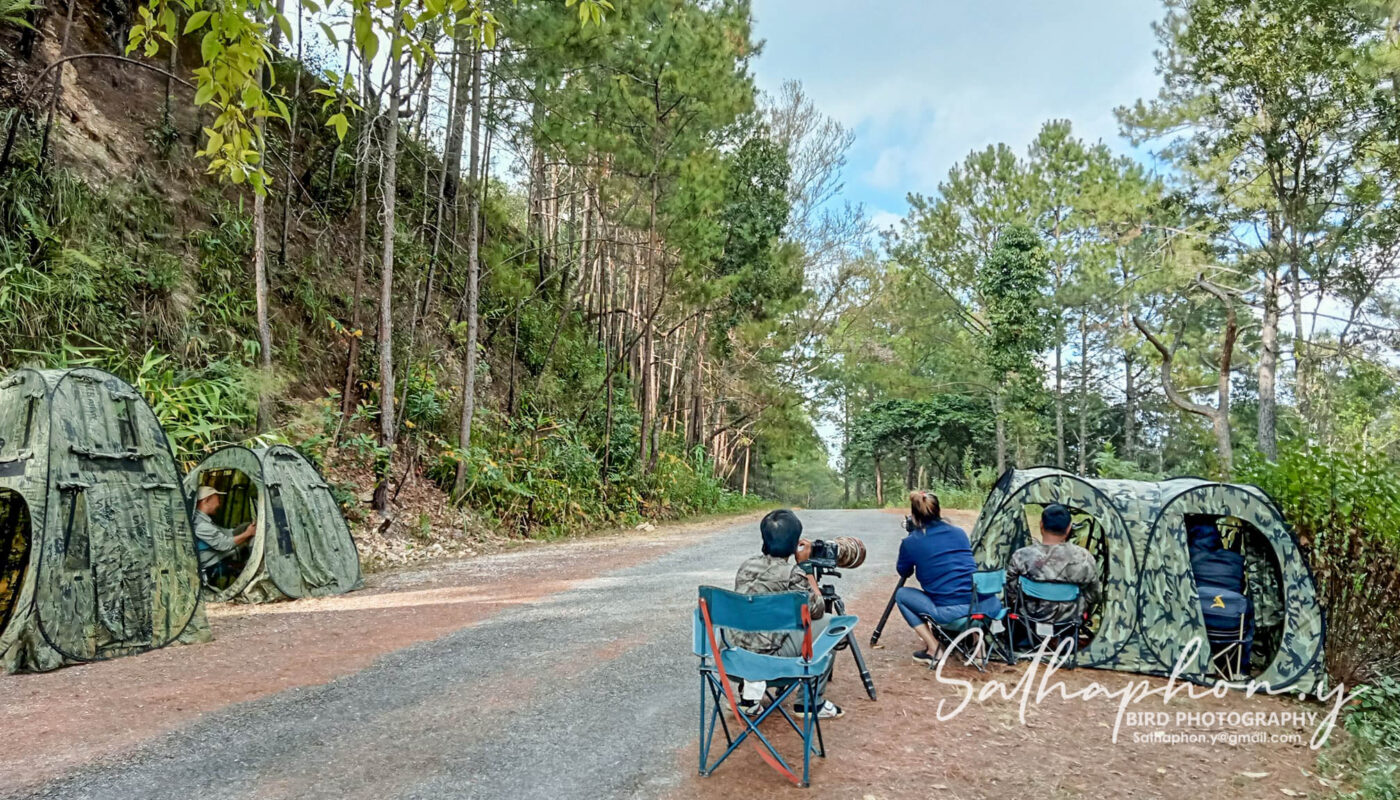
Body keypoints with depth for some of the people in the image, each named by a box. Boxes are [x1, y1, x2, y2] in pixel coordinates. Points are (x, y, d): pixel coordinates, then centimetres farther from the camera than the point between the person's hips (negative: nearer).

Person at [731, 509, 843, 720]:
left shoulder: (747, 565, 5)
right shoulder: (792, 574, -15)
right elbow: (817, 610, 0)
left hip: (736, 649, 7)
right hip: (768, 654, -6)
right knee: (828, 627, 10)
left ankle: (750, 695, 25)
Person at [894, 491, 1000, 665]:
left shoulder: (910, 543, 1)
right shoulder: (959, 533, 14)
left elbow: (903, 572, 21)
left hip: (949, 613, -5)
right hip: (986, 607, 6)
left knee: (901, 594, 18)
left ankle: (933, 648, 10)